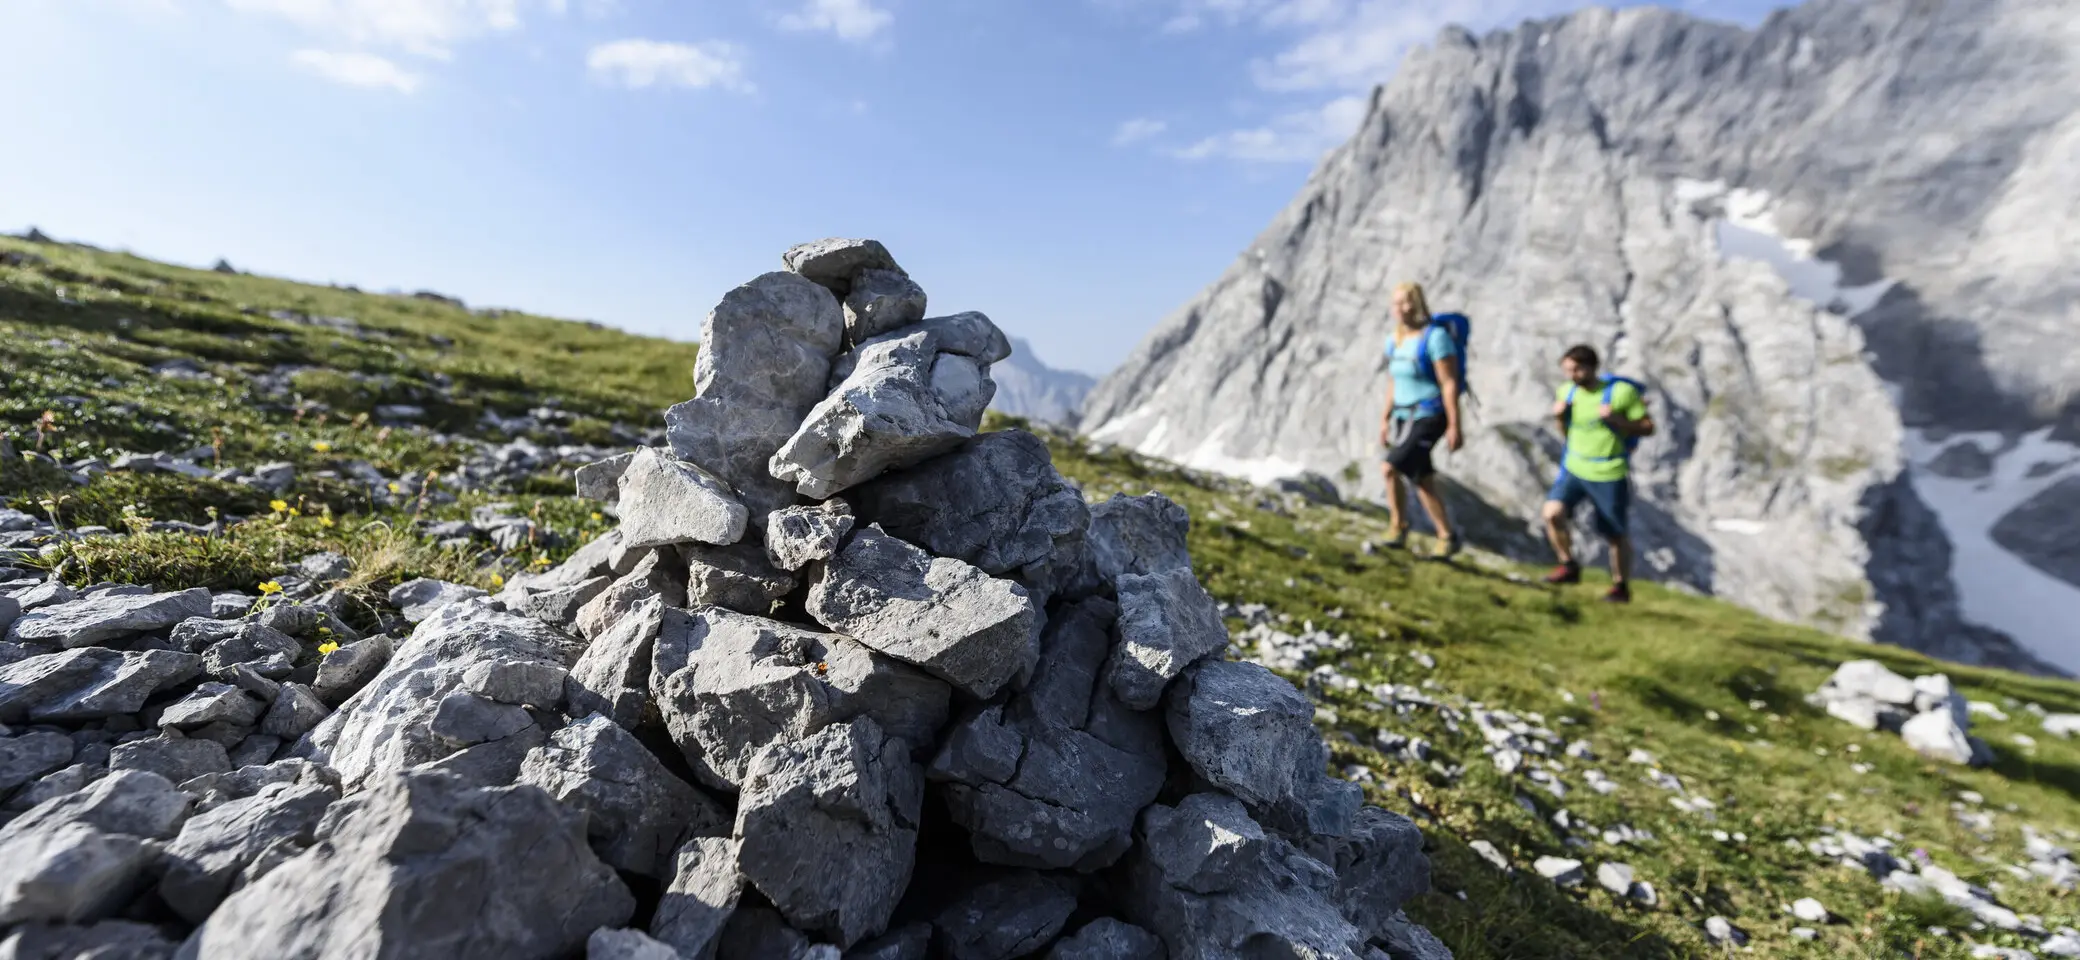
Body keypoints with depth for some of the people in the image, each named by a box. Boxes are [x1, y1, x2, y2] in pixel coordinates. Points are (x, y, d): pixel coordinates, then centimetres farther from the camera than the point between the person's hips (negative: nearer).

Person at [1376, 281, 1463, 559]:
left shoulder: (1435, 336, -13)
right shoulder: (1393, 340, 10)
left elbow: (1449, 383, -14)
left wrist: (1454, 426, -17)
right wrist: (1385, 420, 16)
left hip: (1429, 416, -8)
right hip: (1404, 417, 8)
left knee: (1390, 467, -19)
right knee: (1422, 482, 10)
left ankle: (1399, 529, -4)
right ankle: (1447, 538, 24)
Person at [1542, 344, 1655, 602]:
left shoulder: (1621, 392, -12)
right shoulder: (1566, 392, 2)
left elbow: (1648, 427, -7)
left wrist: (1616, 420, -23)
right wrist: (1559, 417, -7)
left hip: (1609, 475, -3)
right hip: (1573, 468, 4)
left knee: (1617, 534, 9)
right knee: (1553, 512, -18)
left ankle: (1621, 586, 28)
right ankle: (1569, 566, 3)